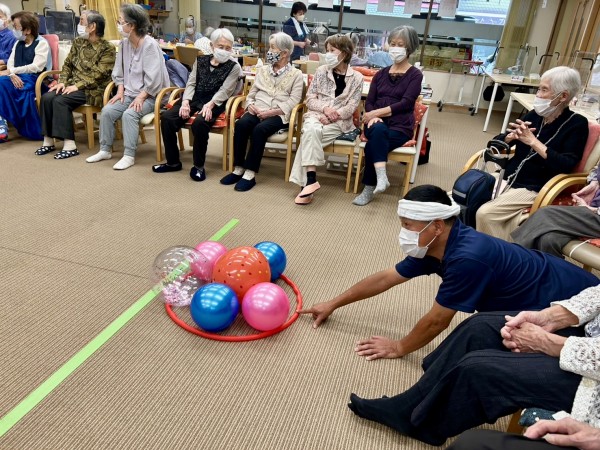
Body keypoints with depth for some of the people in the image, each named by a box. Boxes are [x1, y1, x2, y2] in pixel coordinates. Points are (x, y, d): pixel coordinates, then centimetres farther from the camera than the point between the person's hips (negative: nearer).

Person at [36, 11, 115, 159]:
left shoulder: (107, 48, -8)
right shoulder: (78, 42, 13)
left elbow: (98, 74, -15)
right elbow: (67, 64, 16)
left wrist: (78, 86, -19)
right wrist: (62, 81, -1)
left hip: (93, 90, -6)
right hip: (72, 85, 7)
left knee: (60, 101, -28)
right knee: (46, 98, -17)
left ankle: (69, 145, -24)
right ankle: (48, 140, -9)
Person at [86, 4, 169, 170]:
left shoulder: (150, 45, -16)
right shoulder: (124, 43, 5)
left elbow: (153, 79, -19)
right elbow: (119, 71, 14)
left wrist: (140, 97, -20)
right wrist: (120, 90, 1)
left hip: (149, 95, -7)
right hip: (129, 93, 7)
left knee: (129, 114, -29)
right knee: (107, 111, -10)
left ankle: (129, 156, -21)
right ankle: (105, 150, 3)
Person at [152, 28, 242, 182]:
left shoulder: (234, 67, 3)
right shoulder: (200, 60, 16)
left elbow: (224, 90, -8)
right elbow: (191, 83, 9)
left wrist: (210, 104, -25)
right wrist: (185, 101, -10)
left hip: (215, 103, -4)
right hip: (194, 98, 5)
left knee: (199, 124, -35)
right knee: (167, 118, -18)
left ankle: (198, 166, -16)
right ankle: (173, 162, -3)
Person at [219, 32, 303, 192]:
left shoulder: (296, 74, 5)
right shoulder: (262, 70, 20)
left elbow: (293, 101, -7)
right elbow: (251, 93, 18)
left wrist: (271, 112, -17)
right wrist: (250, 105, -6)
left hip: (279, 115, -4)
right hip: (257, 111, 4)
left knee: (259, 129, -34)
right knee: (241, 124, -28)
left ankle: (250, 173, -27)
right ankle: (238, 168, -20)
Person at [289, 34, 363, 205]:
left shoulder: (356, 78, 2)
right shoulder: (321, 71, 9)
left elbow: (351, 107, -4)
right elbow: (310, 98, 6)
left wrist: (331, 116, -17)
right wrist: (325, 108, -13)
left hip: (339, 122, -2)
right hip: (316, 115, 2)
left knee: (308, 138, -30)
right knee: (311, 130, -35)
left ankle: (306, 181, -28)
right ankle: (311, 179, -39)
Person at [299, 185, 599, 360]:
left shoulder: (467, 257, -32)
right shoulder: (436, 247, -7)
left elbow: (436, 321, -22)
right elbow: (386, 278, 1)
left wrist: (399, 348, -6)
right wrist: (333, 304, 6)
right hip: (539, 291, 7)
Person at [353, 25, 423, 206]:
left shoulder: (415, 75, 4)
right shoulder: (381, 74, 17)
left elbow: (405, 104, -9)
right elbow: (369, 102, 7)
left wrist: (376, 112, -15)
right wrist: (373, 116, -15)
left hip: (400, 126, -3)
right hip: (377, 123, 3)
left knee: (372, 145, -32)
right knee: (378, 130, -35)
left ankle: (369, 188, -21)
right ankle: (381, 177, -42)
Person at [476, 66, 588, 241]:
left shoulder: (577, 124, -4)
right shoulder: (535, 115, 9)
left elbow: (566, 166, -17)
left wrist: (533, 142, -21)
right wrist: (512, 136, -13)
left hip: (535, 189, -6)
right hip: (507, 178, 6)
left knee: (485, 213, -26)